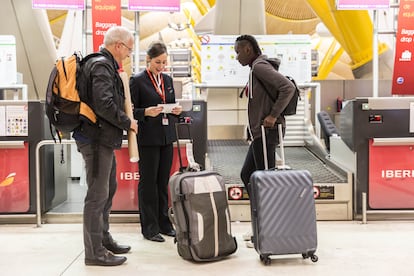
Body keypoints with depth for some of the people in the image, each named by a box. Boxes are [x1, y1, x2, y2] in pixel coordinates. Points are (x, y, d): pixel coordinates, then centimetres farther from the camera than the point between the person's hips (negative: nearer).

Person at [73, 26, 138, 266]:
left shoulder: (105, 65, 17)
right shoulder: (102, 66, -16)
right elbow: (104, 105, -26)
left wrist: (125, 118, 11)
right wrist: (127, 122, -14)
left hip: (104, 139, 11)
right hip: (97, 139, -11)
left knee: (108, 190, 19)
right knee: (98, 194, -6)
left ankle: (104, 240, 31)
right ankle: (94, 252, 2)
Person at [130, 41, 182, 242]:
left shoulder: (168, 79, 13)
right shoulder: (137, 80, -5)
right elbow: (131, 110, -6)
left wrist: (176, 111, -1)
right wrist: (146, 112, -23)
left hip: (167, 137, 6)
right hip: (148, 138, -6)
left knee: (163, 182, 11)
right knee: (148, 182, 0)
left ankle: (163, 223, 21)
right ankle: (149, 228, 8)